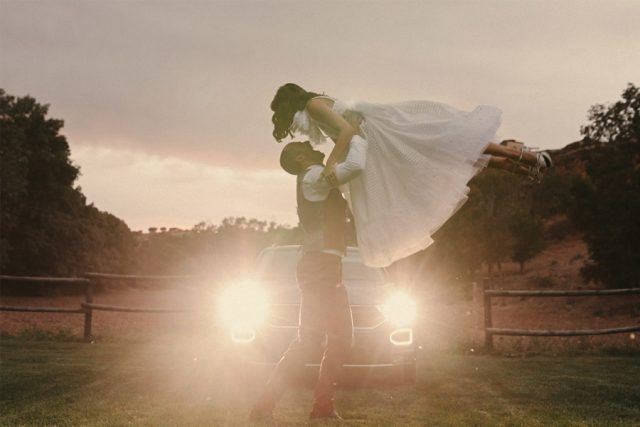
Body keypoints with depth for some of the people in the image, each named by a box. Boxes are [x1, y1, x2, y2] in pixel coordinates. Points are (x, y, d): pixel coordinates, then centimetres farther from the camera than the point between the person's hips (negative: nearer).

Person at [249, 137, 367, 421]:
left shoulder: (318, 180, 20)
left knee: (341, 338, 13)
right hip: (320, 265, -10)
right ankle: (265, 406, -14)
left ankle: (323, 405, 13)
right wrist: (357, 139, -6)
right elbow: (355, 166, -23)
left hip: (327, 268, 10)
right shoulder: (313, 176, -9)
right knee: (310, 339, -13)